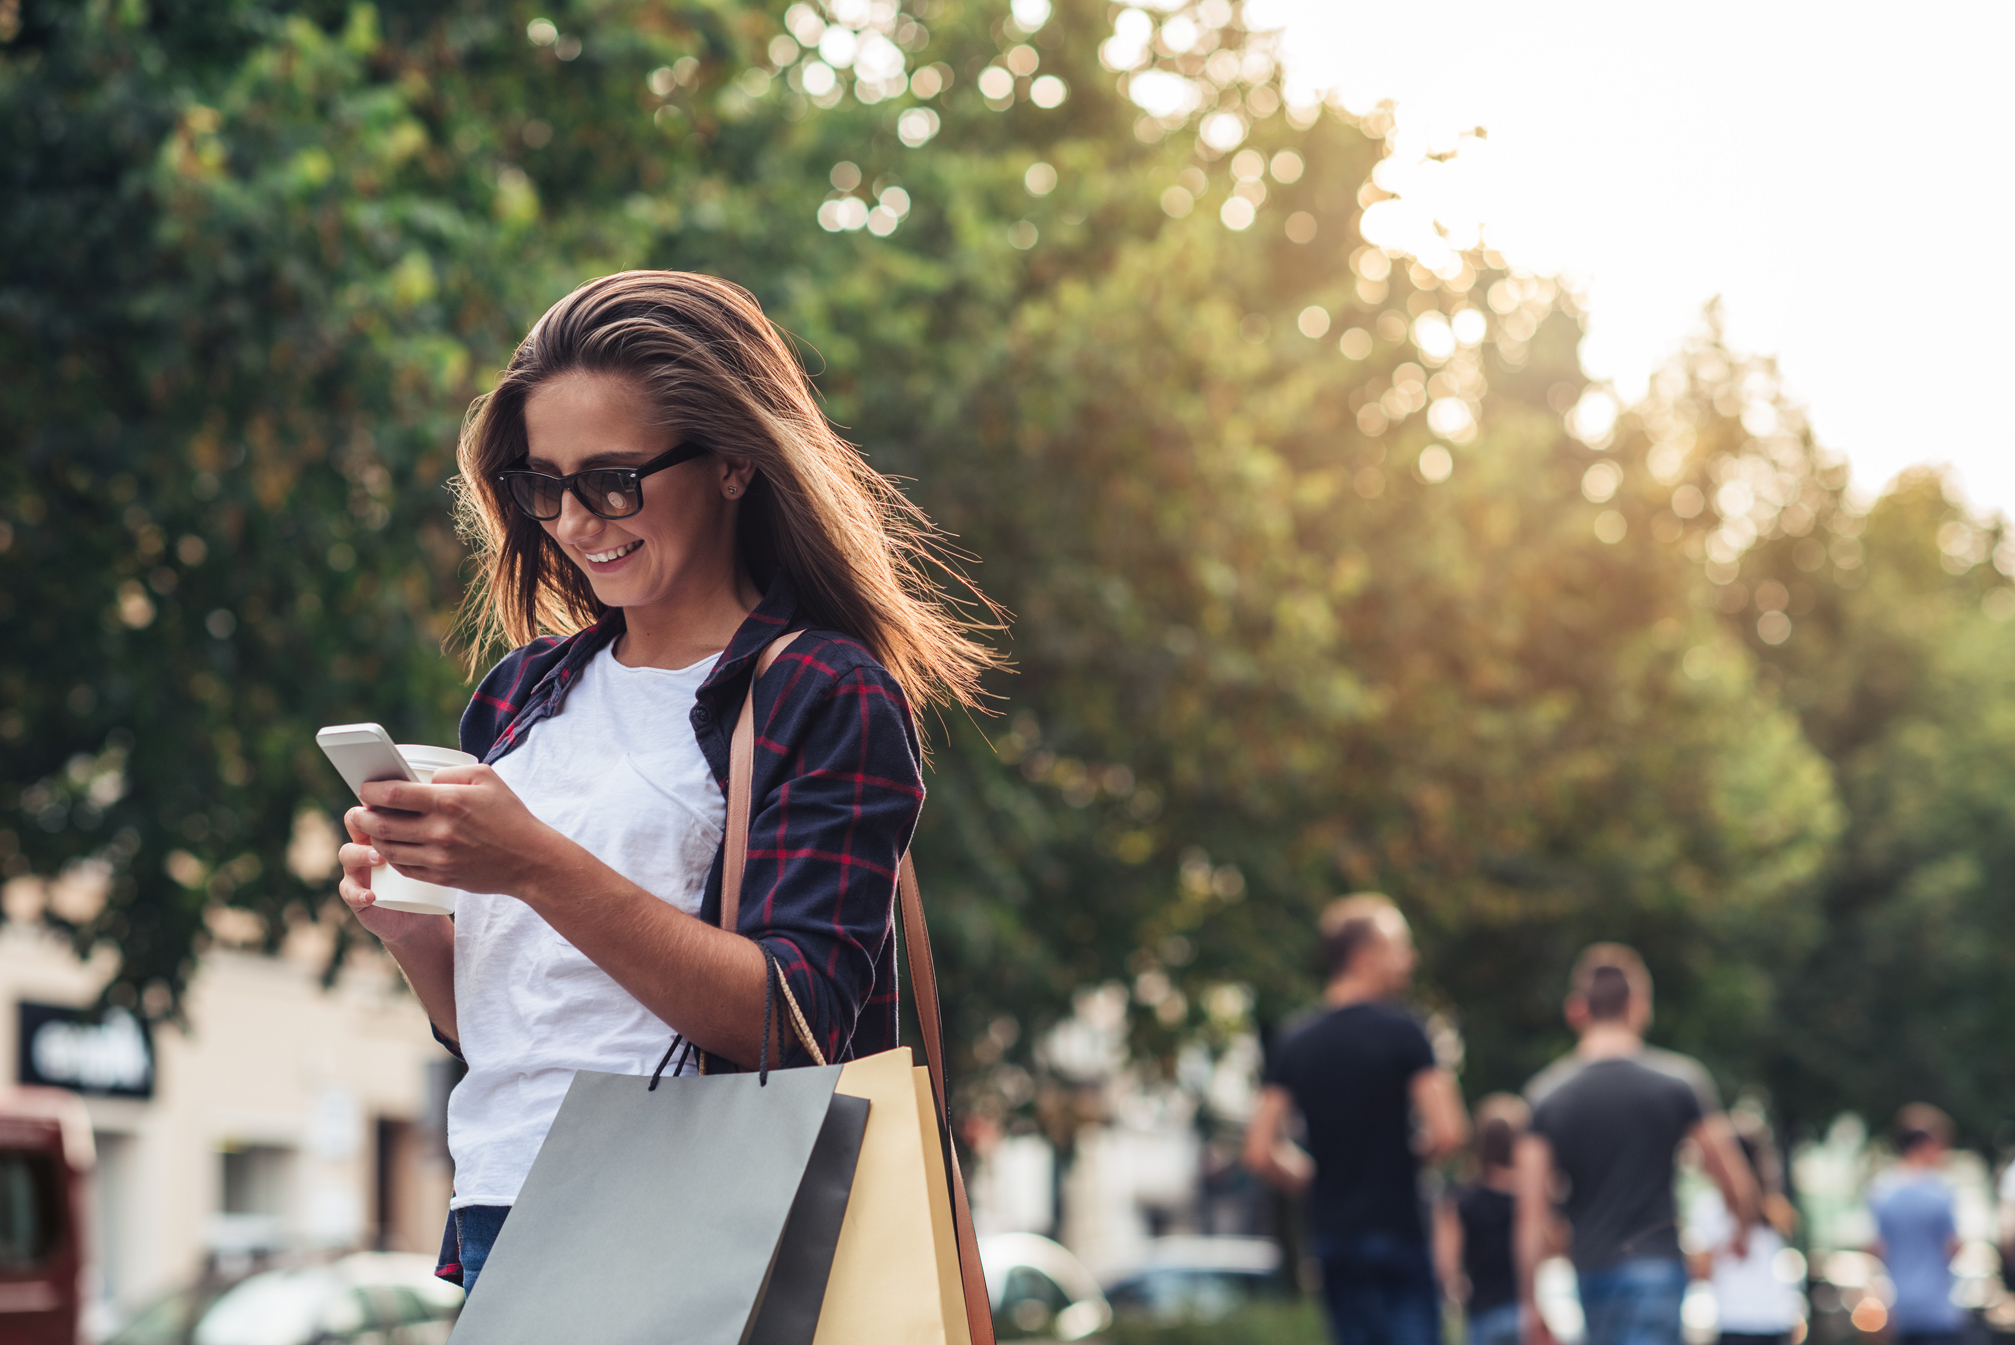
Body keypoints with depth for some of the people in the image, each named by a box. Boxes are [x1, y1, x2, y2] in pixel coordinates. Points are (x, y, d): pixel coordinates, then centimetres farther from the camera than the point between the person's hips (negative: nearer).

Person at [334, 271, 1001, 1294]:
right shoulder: (524, 692, 14)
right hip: (497, 1224, 4)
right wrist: (404, 922, -1)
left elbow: (792, 1024, -14)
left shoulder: (831, 698, -3)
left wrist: (542, 870, -20)